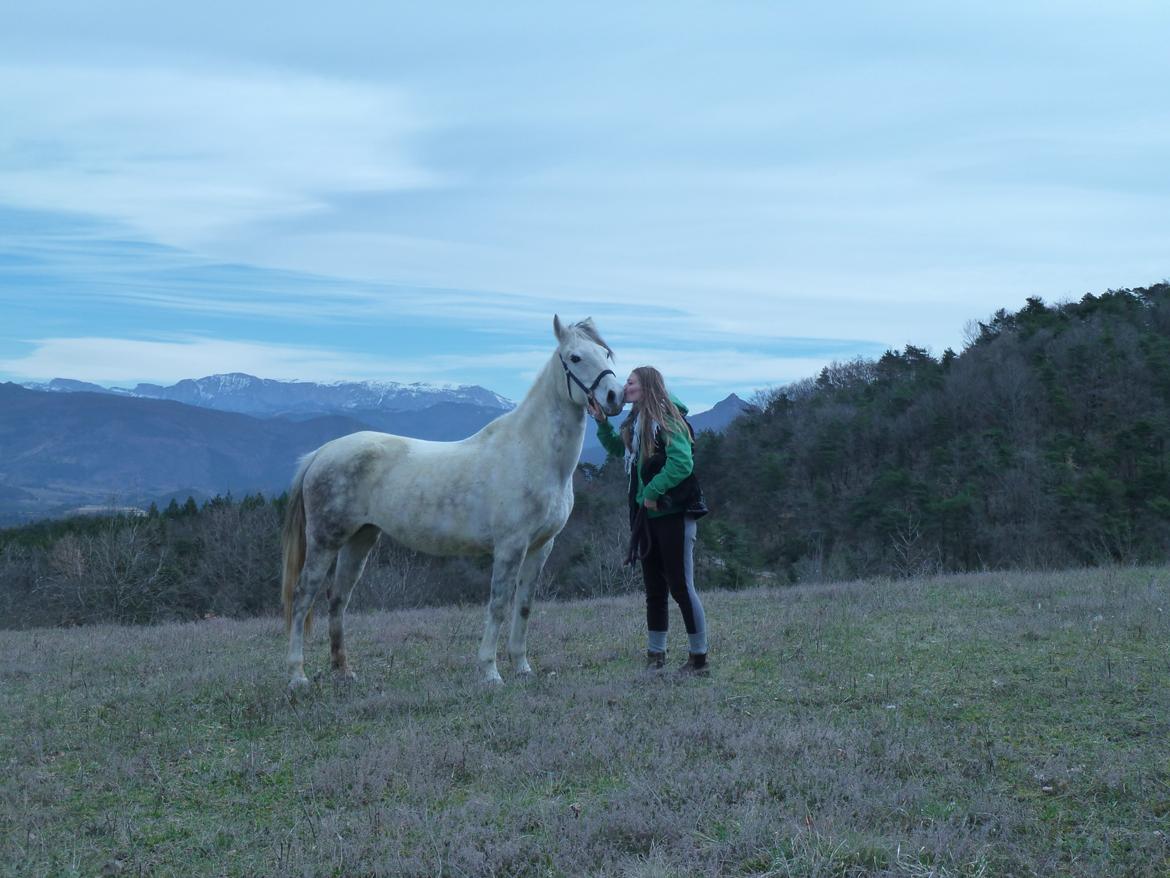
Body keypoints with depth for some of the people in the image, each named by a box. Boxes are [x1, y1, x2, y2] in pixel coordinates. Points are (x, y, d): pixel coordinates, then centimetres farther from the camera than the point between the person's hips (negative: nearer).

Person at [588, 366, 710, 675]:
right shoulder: (635, 423, 13)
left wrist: (653, 491, -20)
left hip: (674, 514, -9)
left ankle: (699, 659, 2)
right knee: (654, 589, 13)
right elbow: (617, 449, 31)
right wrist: (602, 422, 15)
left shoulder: (667, 421, -14)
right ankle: (655, 655, 21)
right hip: (647, 516, 9)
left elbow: (682, 463, -25)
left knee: (681, 586, -5)